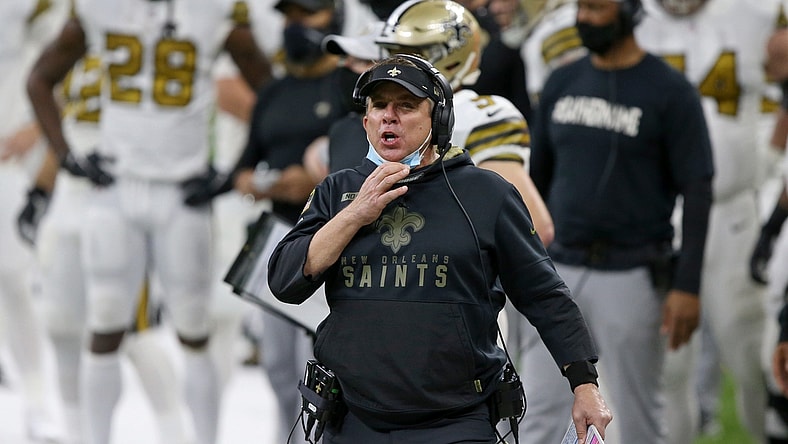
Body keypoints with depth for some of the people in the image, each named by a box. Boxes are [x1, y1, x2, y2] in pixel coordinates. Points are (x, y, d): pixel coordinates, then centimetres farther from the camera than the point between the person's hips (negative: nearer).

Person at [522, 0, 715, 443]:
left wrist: (687, 286, -14)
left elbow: (697, 191, -8)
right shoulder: (562, 83, 8)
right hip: (559, 269, 5)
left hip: (632, 274, -5)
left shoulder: (670, 92, -8)